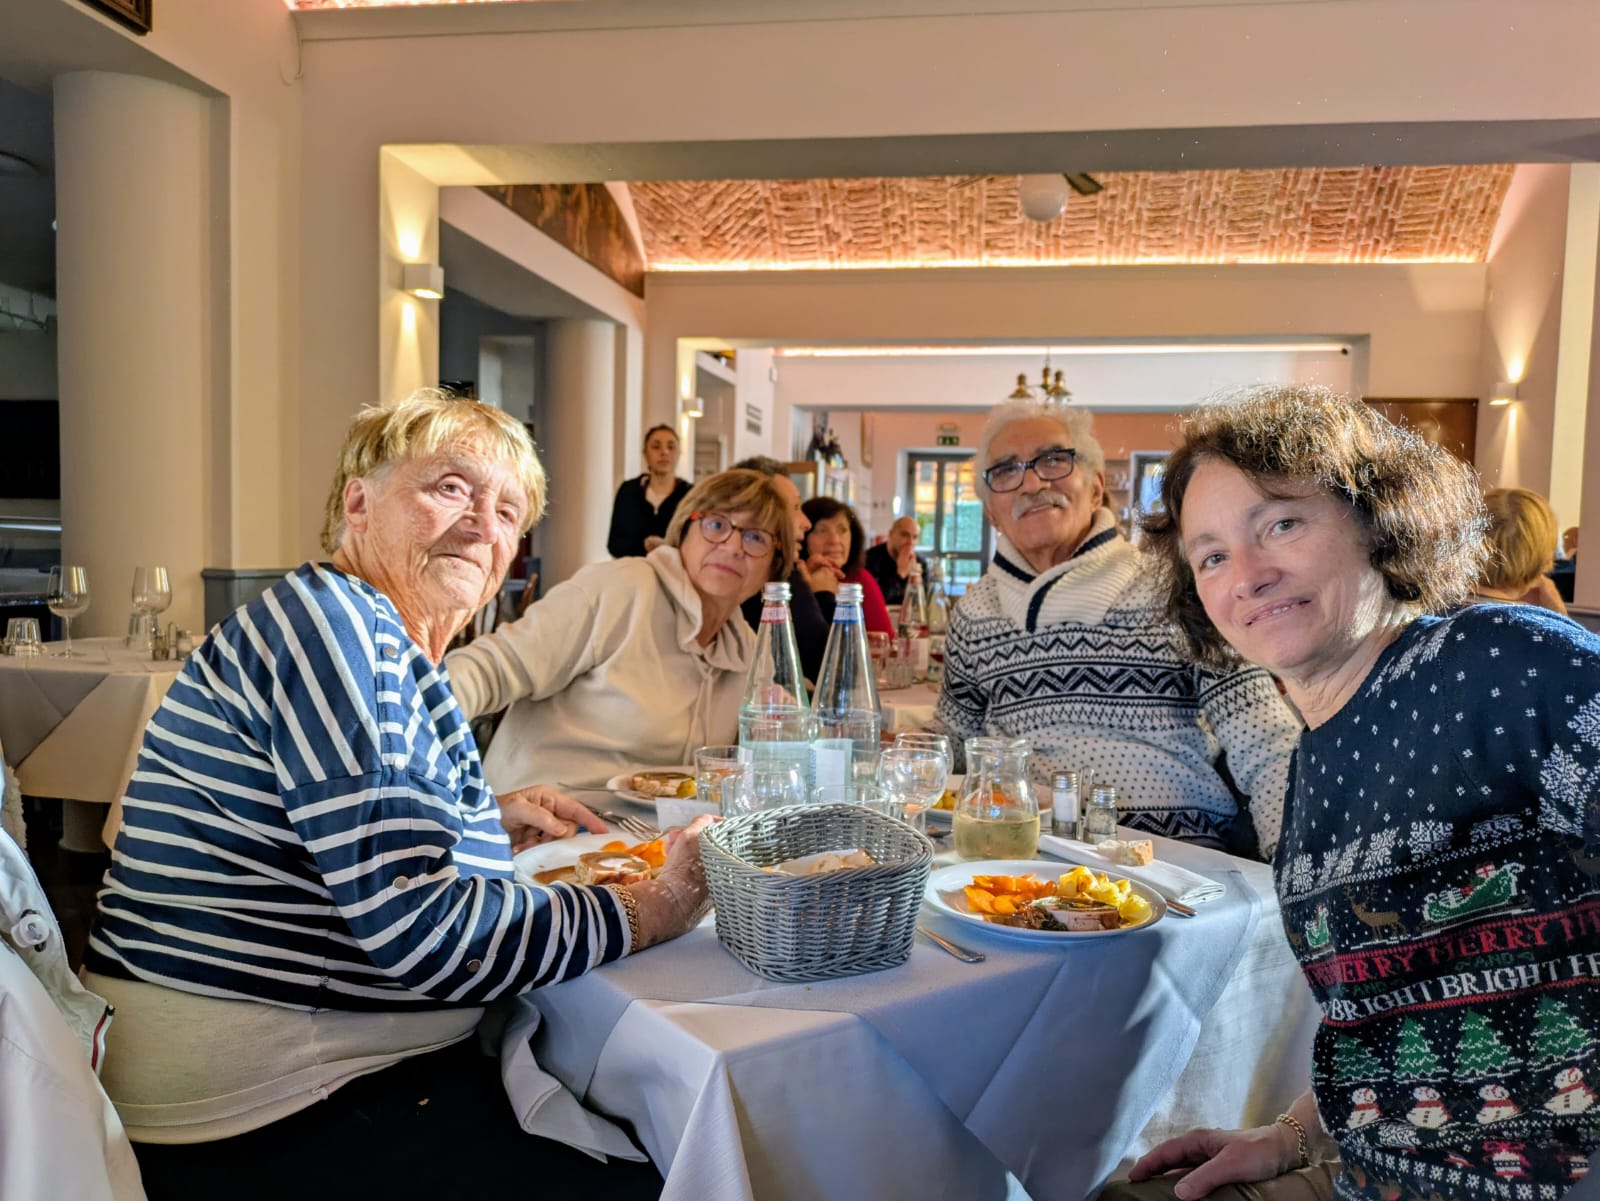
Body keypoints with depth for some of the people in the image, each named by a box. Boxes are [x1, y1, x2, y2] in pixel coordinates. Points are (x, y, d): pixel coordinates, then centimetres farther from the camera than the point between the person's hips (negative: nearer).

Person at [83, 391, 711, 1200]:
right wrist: (650, 911, -15)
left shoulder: (388, 648, 11)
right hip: (267, 1116, -9)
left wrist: (487, 821, 12)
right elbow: (418, 927, -25)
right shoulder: (327, 615, -18)